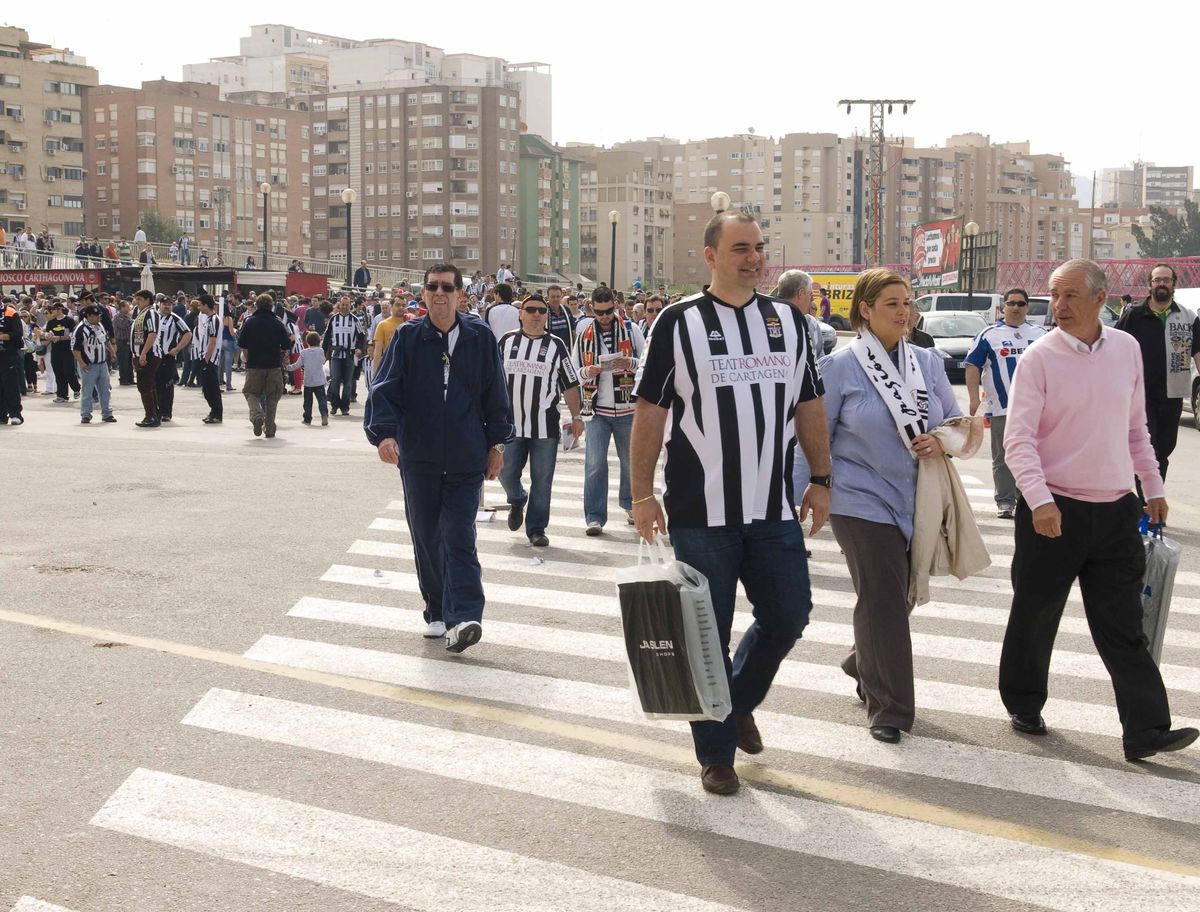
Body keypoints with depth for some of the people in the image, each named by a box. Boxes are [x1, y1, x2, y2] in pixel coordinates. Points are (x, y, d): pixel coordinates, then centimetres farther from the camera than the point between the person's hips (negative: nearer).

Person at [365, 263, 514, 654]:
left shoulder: (480, 338, 1)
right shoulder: (407, 338, 0)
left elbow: (496, 395, 8)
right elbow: (384, 389, -6)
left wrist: (496, 443, 7)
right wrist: (384, 431, -21)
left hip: (466, 459, -1)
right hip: (418, 457, 1)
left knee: (459, 537, -9)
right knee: (426, 537, 8)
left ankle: (463, 617, -17)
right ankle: (438, 613, 20)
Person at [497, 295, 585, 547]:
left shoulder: (556, 345, 3)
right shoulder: (507, 342, 6)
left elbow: (570, 384, 5)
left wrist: (576, 417, 1)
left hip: (545, 426, -1)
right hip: (511, 423, 1)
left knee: (542, 479, 2)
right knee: (506, 473, 2)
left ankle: (536, 528, 12)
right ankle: (517, 501, 34)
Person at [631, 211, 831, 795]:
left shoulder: (788, 321, 9)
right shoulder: (679, 323, -4)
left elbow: (809, 406, 14)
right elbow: (651, 412, -3)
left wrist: (821, 478, 10)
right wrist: (642, 494, -6)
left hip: (773, 509, 4)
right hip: (701, 512, -4)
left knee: (788, 616, 7)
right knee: (707, 634, 4)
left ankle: (739, 700, 35)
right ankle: (716, 755, 18)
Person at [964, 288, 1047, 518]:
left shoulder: (1040, 335, 13)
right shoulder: (989, 335, 5)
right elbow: (972, 365, 2)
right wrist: (974, 397, -8)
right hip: (1001, 408, -2)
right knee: (1003, 458, 1)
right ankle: (1005, 502, 6)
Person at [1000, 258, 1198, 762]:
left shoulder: (1126, 348, 5)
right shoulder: (1039, 357, -9)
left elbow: (1135, 427, 17)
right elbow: (1018, 437, -14)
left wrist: (1153, 487, 17)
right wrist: (1039, 500, -26)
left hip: (1115, 509, 3)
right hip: (1054, 511, -3)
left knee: (1123, 626, 2)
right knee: (1035, 615, 10)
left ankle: (1147, 730, 2)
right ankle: (1024, 705, 28)